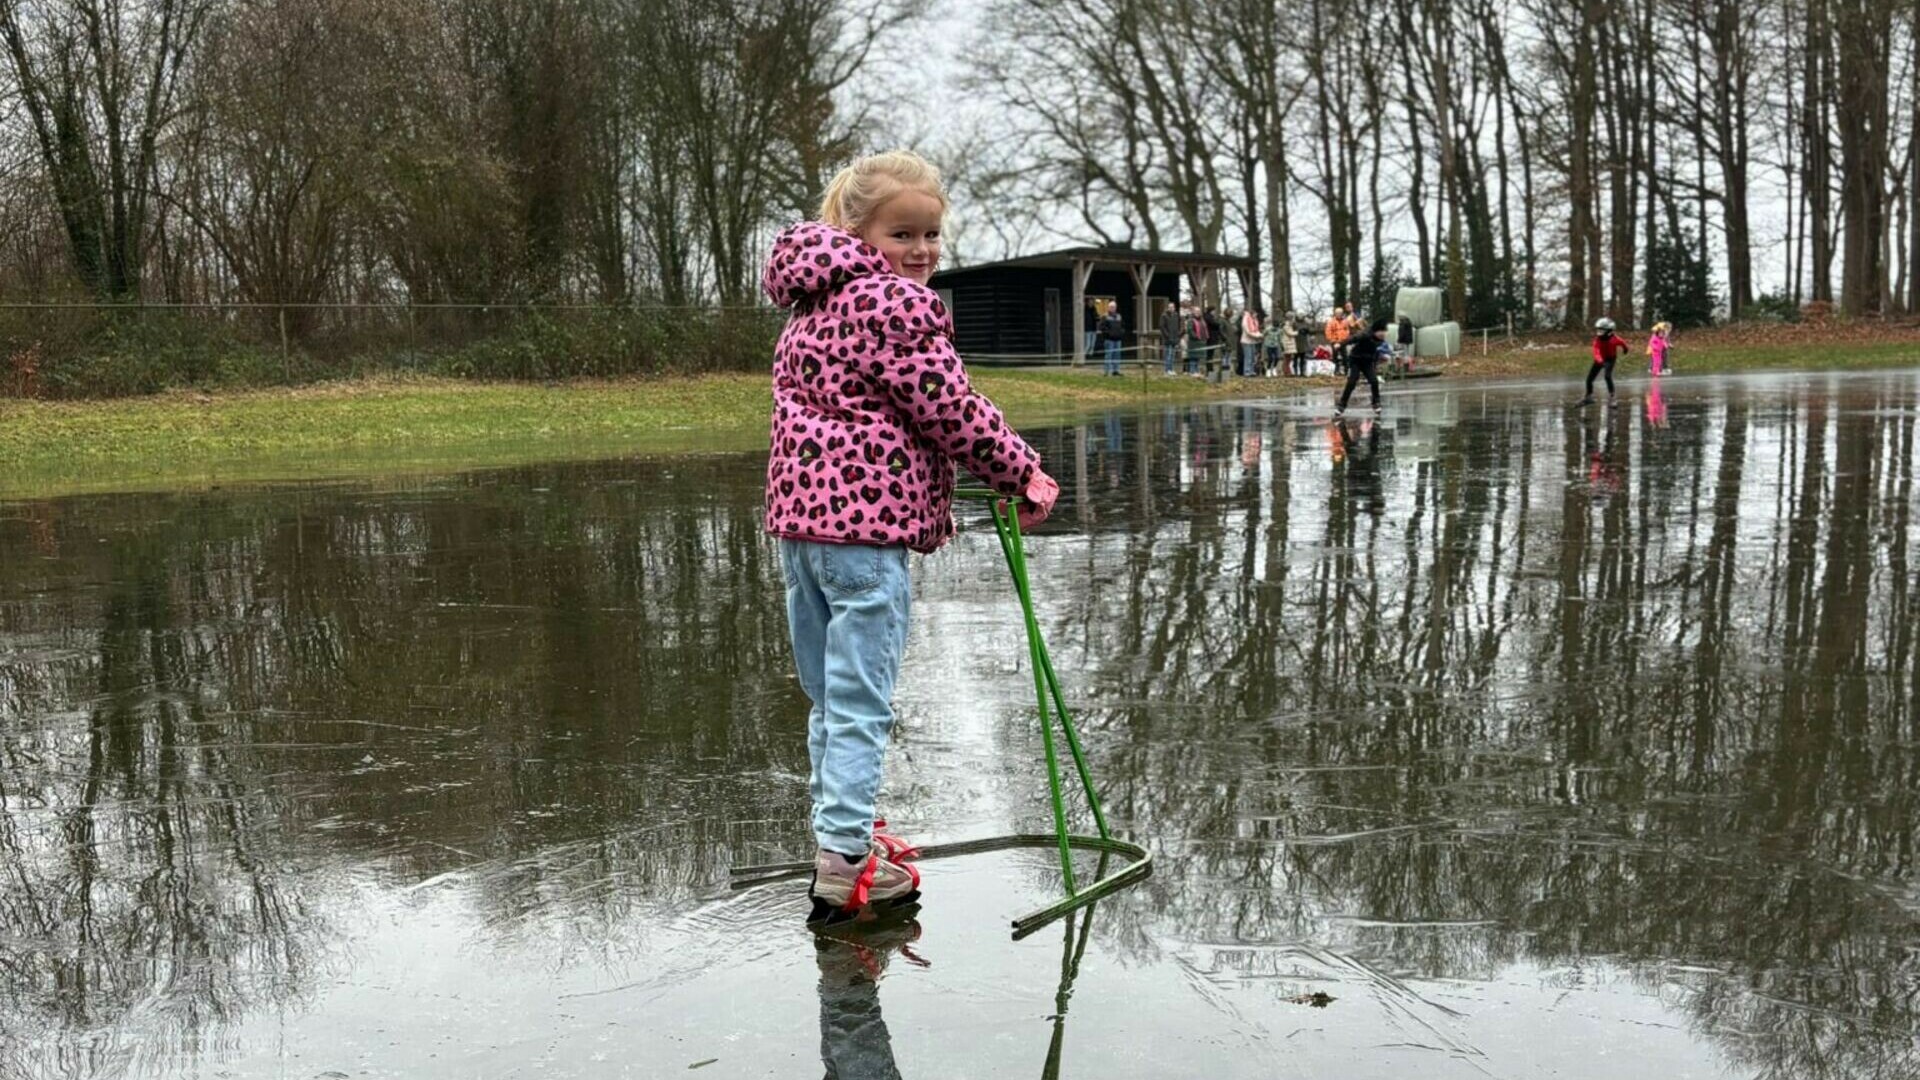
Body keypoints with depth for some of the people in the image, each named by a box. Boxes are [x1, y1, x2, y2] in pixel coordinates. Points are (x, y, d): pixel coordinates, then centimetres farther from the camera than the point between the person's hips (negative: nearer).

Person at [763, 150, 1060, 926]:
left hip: (799, 514, 10)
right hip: (866, 520, -10)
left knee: (829, 695, 19)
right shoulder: (896, 305, -11)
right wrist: (1023, 474, -1)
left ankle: (841, 831, 32)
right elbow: (951, 410, -12)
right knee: (860, 701, -4)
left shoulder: (813, 307, 19)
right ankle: (844, 865, 0)